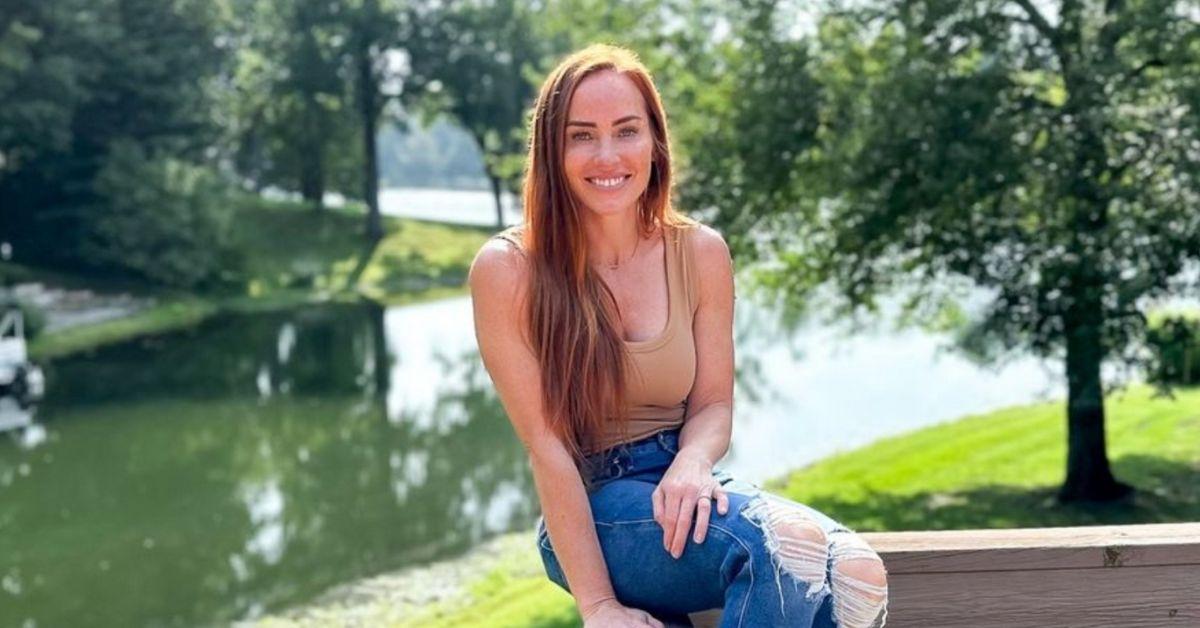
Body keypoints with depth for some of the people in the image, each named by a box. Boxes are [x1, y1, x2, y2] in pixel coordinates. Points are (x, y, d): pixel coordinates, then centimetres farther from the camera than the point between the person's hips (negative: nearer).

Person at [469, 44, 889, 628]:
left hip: (680, 490, 4)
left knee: (854, 572, -26)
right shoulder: (507, 268, -10)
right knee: (780, 542, -32)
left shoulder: (700, 252, 2)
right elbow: (545, 445, -12)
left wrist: (692, 465, -19)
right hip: (589, 516, -4)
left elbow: (713, 403, 5)